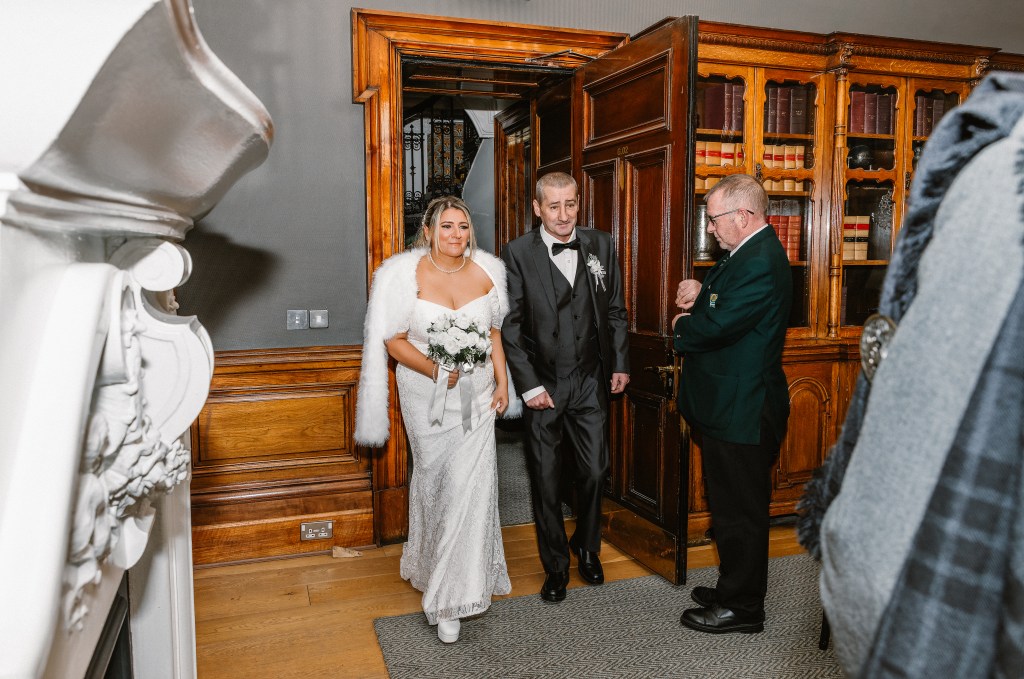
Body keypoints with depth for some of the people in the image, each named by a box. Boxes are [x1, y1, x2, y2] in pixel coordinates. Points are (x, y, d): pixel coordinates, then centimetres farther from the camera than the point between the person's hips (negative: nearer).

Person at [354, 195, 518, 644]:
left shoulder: (487, 271, 0)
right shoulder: (405, 275, -9)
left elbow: (496, 332, 8)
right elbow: (393, 340, -8)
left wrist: (502, 383, 1)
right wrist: (433, 369, -21)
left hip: (477, 395, 2)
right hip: (427, 398, -2)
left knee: (471, 485, 0)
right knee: (434, 481, 10)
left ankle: (451, 594, 18)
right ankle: (433, 568, 33)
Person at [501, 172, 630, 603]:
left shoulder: (600, 246, 3)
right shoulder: (517, 254, -7)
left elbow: (615, 311, 11)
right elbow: (509, 327, -8)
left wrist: (620, 364, 8)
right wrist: (530, 386, -11)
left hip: (590, 381, 2)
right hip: (542, 385, -2)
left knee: (594, 471, 9)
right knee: (546, 481, 9)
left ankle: (587, 547, 36)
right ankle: (556, 567, 27)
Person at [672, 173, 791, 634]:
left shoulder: (760, 263, -23)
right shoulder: (748, 252, 11)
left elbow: (717, 326, -28)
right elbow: (724, 299, 19)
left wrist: (681, 325, -7)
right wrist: (700, 291, -3)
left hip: (742, 412, -10)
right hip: (731, 405, 11)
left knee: (739, 512, 4)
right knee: (733, 507, 21)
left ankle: (741, 608, 20)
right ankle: (737, 589, 37)